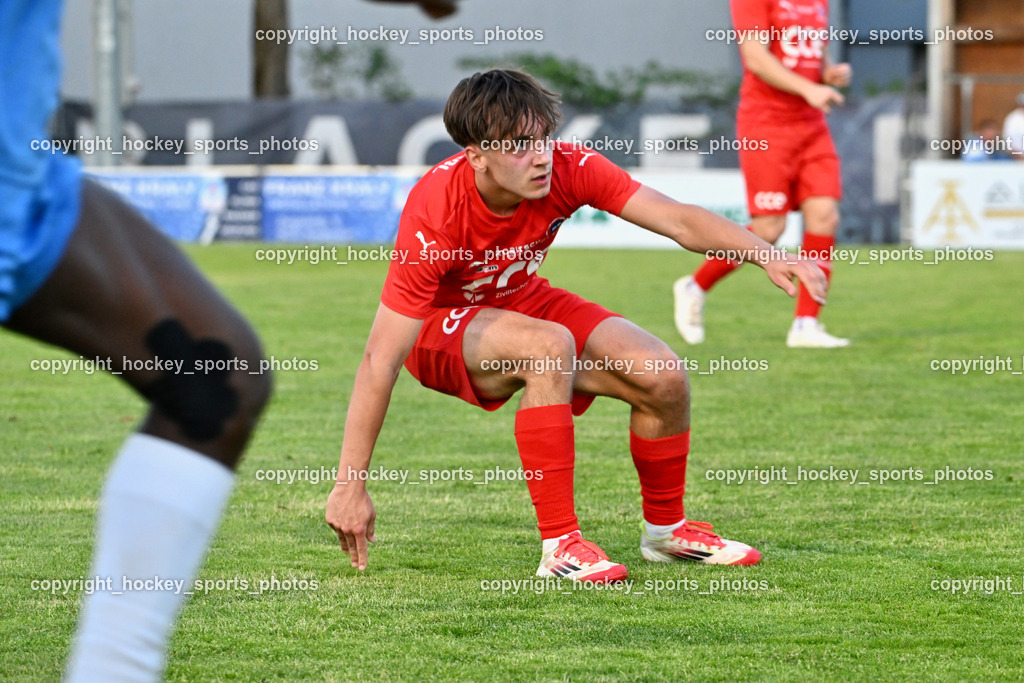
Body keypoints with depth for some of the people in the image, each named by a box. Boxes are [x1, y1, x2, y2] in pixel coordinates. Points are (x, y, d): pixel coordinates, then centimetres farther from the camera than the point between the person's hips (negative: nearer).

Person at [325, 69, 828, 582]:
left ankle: (665, 529, 16)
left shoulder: (567, 169, -23)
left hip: (521, 302, 6)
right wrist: (350, 486, -36)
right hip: (435, 326, -6)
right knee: (550, 346, -36)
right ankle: (560, 545, -29)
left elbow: (679, 220, -21)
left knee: (664, 376, -11)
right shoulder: (435, 217, -35)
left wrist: (766, 254, -39)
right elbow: (381, 360, -35)